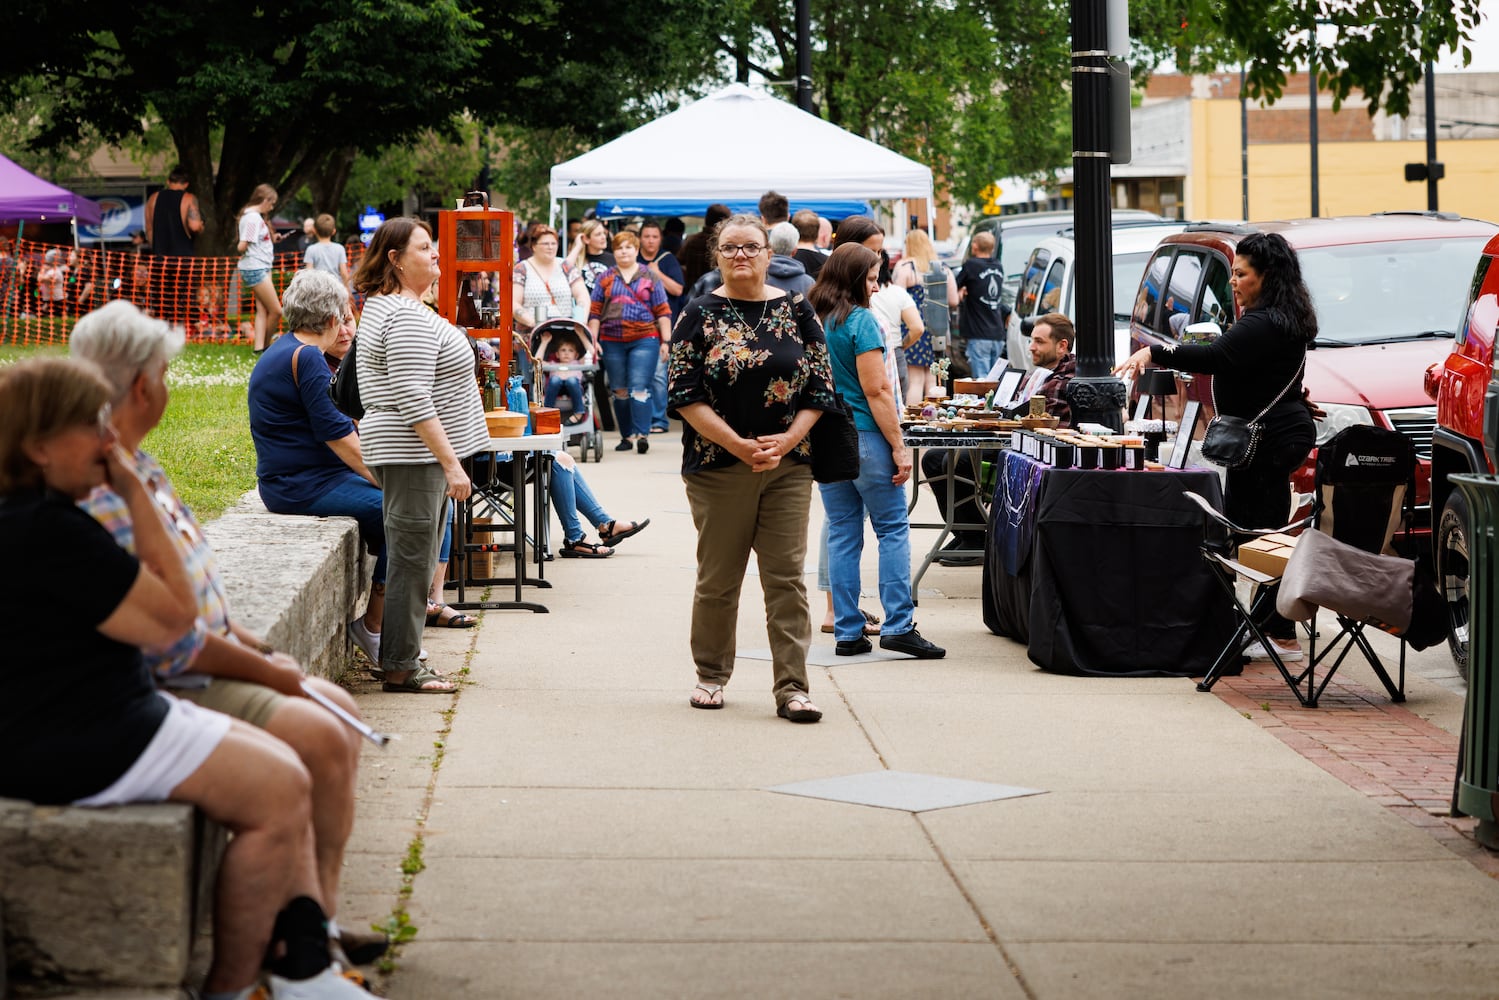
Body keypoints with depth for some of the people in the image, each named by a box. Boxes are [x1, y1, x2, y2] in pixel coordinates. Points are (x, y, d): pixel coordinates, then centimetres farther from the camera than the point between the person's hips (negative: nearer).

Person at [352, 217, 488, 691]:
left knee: (415, 560, 14)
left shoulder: (384, 306, 17)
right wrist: (451, 463, -23)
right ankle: (400, 667, -2)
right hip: (414, 456, -11)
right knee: (412, 560, -7)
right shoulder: (408, 317, -18)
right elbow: (414, 402, -23)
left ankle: (402, 659, 20)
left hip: (412, 454, 11)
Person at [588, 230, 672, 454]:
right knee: (620, 391, 7)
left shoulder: (650, 278, 7)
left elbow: (663, 312, 6)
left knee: (639, 388, -13)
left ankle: (642, 434, -17)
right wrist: (593, 340, 1)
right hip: (612, 342, 3)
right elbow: (595, 312, 9)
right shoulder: (605, 279, 10)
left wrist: (665, 341, -1)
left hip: (644, 340, -3)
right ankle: (626, 436, 16)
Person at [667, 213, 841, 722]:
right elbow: (685, 394, -6)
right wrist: (737, 444, -16)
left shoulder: (796, 311, 6)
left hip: (787, 465, 1)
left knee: (787, 578, -2)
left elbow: (820, 387, 5)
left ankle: (792, 687, -2)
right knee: (718, 578, 7)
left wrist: (786, 441, -11)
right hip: (718, 466, -1)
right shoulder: (701, 314, 1)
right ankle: (712, 674, 23)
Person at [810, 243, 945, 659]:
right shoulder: (860, 321, -12)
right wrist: (899, 446, -13)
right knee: (893, 529, 1)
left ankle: (847, 632, 8)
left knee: (842, 533, 9)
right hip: (864, 436, -7)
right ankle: (898, 626, -4)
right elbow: (876, 389, -15)